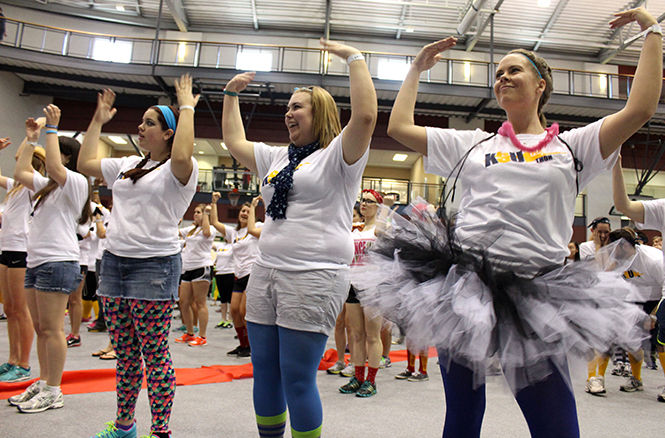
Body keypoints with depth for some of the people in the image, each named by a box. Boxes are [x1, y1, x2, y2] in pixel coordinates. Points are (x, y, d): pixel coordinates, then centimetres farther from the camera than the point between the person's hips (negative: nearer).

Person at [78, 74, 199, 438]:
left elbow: (182, 156, -29)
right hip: (113, 262, 7)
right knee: (124, 353, 15)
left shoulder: (178, 170, -5)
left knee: (154, 354, -2)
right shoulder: (128, 165, 18)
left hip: (154, 266, -7)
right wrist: (98, 120, 26)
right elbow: (85, 163, 25)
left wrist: (187, 107, -17)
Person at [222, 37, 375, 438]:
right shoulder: (277, 158, 22)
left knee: (297, 378, -3)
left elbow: (366, 115, -17)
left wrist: (354, 58, -8)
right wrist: (231, 94, 33)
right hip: (266, 272, 8)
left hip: (314, 277, -7)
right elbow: (235, 141, 30)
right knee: (264, 370, 14)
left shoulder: (337, 155, -1)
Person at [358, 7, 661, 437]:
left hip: (535, 293, 0)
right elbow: (399, 127, 14)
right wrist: (417, 69, 23)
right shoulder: (473, 144, 14)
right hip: (463, 284, 1)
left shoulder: (572, 147, 12)